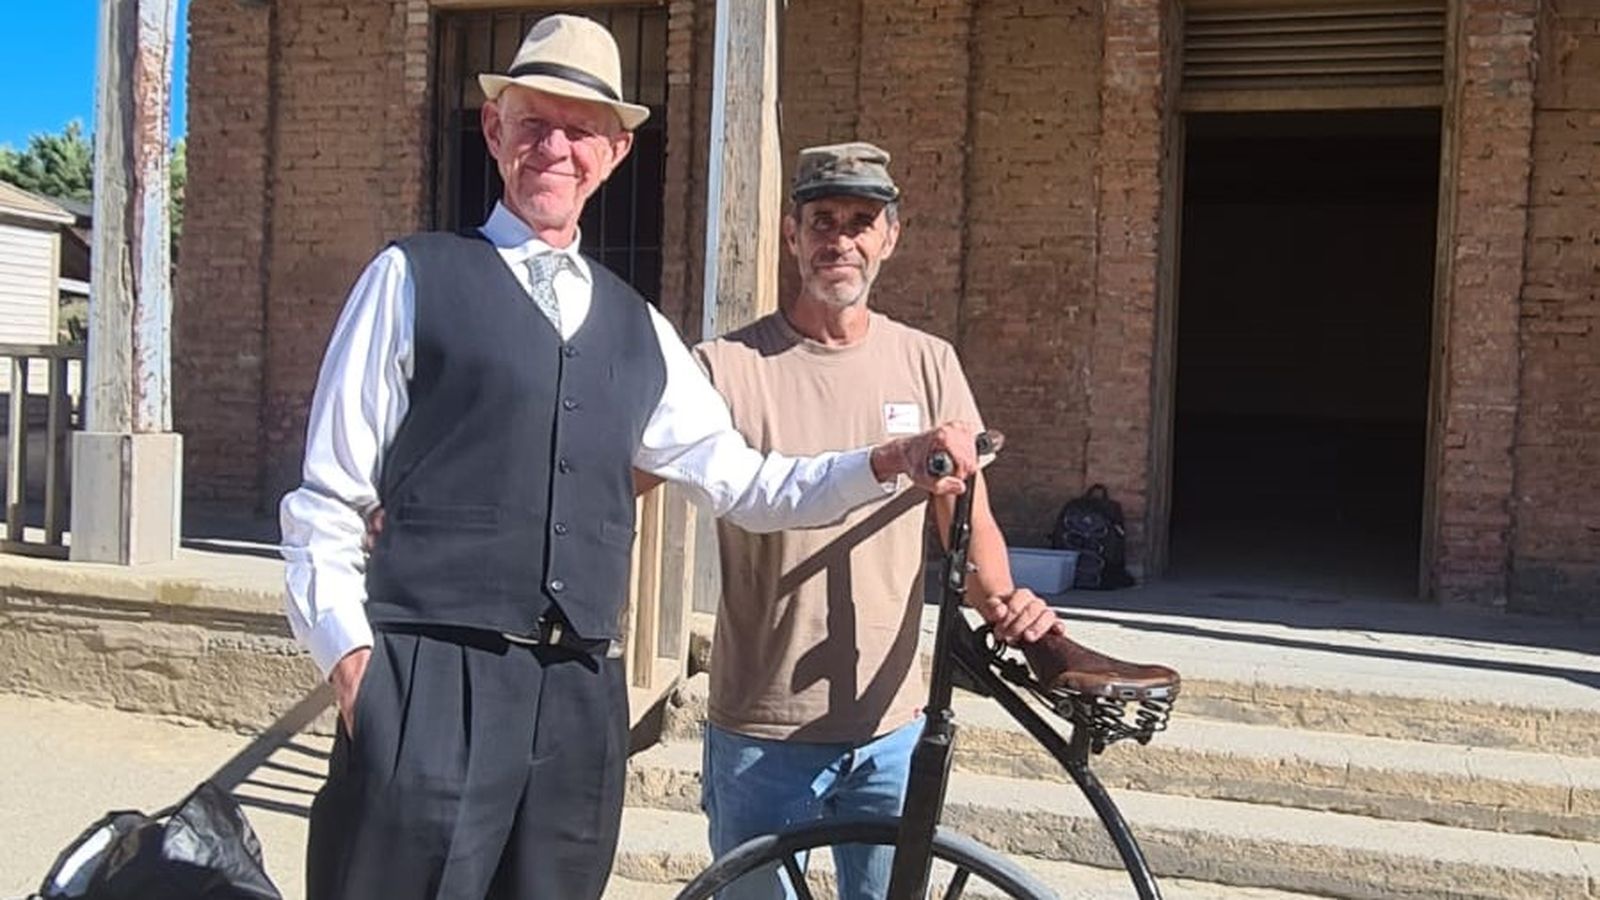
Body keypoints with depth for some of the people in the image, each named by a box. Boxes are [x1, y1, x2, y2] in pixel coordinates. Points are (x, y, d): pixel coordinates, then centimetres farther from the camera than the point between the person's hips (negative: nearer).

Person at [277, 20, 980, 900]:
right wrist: (349, 653, -9)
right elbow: (326, 501, 1)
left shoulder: (637, 329, 16)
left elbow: (744, 484, 17)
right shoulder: (413, 278, 3)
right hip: (430, 684, -4)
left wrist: (890, 462, 6)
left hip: (582, 696, 5)